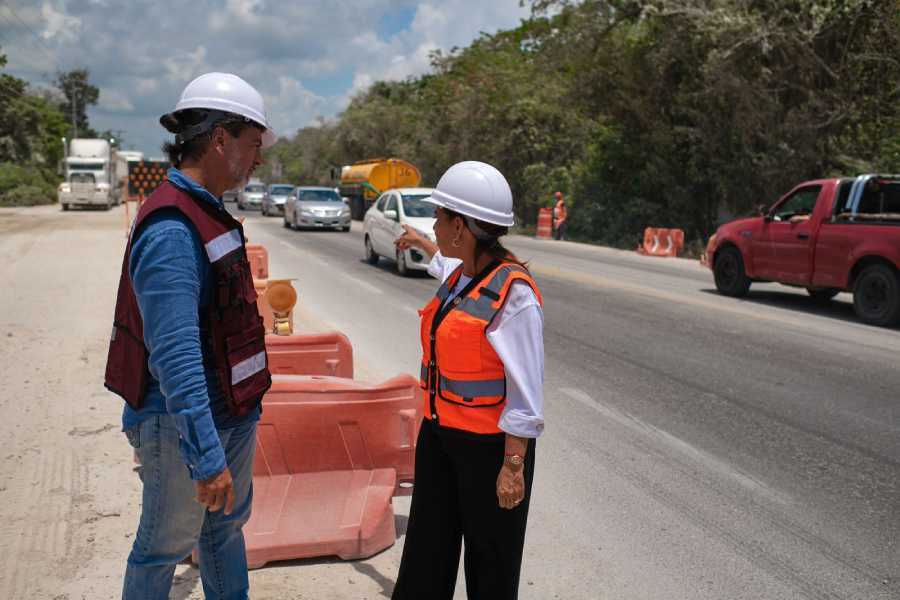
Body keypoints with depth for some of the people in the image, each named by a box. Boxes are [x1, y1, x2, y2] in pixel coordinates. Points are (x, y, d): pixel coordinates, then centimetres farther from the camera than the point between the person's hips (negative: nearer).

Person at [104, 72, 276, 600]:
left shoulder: (209, 212, 7)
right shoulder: (171, 231, -25)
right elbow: (175, 359, -30)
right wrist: (206, 456, -30)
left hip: (233, 412, 9)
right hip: (183, 426, -9)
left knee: (227, 525, 23)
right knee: (166, 544, 10)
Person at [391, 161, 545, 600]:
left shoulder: (514, 294, -21)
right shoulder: (459, 277, 3)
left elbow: (525, 391, -20)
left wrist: (513, 466, -18)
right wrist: (420, 243, 48)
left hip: (489, 443, -8)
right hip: (439, 432, 8)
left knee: (491, 560, 10)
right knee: (427, 551, 15)